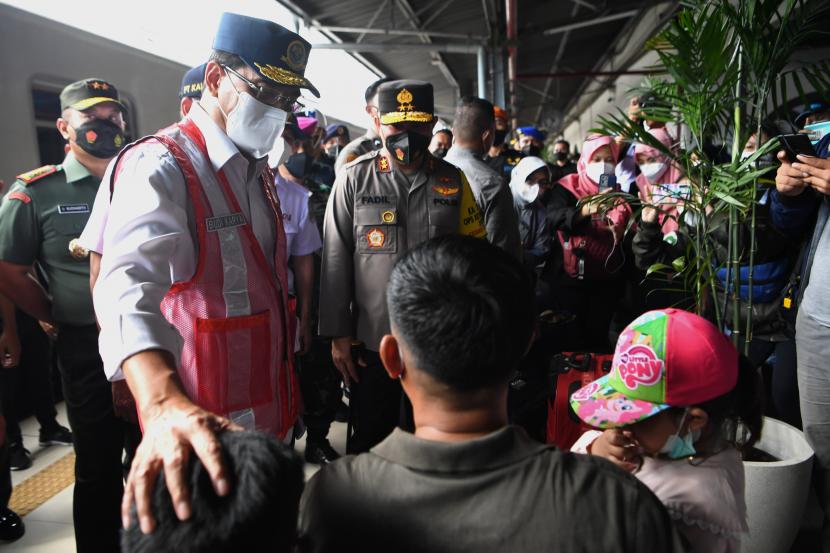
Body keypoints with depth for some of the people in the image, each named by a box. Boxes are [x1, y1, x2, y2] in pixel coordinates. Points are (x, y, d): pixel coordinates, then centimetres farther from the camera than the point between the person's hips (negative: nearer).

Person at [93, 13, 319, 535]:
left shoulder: (258, 169, 10)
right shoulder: (159, 167, -19)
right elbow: (130, 283, -37)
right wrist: (164, 404, -53)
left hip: (273, 405, 8)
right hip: (202, 421, -8)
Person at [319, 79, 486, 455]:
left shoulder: (453, 180, 3)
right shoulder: (355, 178, -3)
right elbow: (335, 261, -3)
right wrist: (339, 335, -4)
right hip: (372, 342, -1)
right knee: (369, 443, 15)